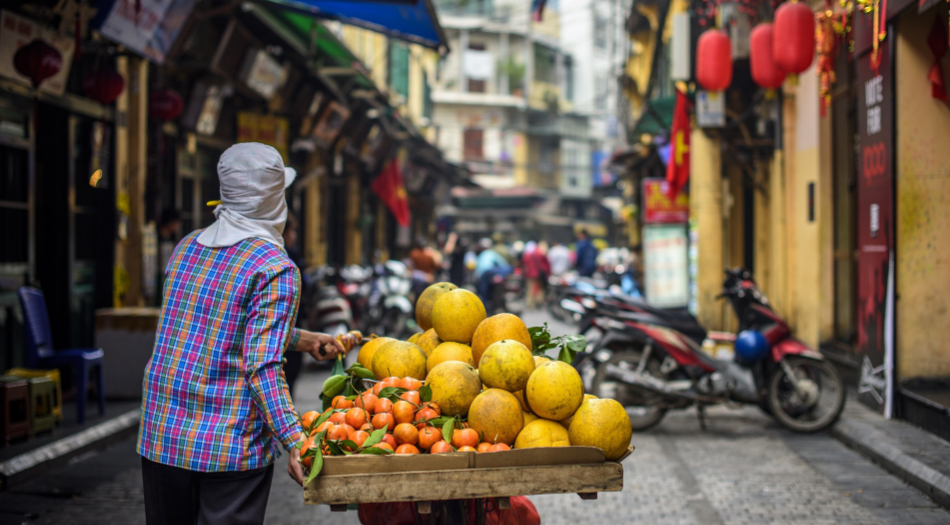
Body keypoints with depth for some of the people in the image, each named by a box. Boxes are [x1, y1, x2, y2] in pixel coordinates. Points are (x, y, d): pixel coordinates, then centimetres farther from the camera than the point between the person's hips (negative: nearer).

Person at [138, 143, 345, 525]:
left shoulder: (186, 247, 9)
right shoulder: (275, 269, -13)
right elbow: (261, 365, -21)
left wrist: (301, 340, 18)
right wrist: (294, 440, -25)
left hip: (160, 435, 6)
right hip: (232, 445, -6)